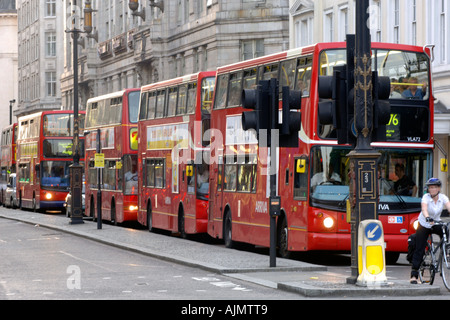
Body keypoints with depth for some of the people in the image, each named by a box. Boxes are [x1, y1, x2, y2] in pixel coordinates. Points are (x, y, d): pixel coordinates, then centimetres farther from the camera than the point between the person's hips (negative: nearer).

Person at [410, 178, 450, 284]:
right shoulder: (426, 197, -20)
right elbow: (424, 209, -37)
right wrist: (428, 218, -58)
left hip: (436, 224, 3)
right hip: (424, 225, -3)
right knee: (419, 250, -8)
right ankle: (414, 275, -5)